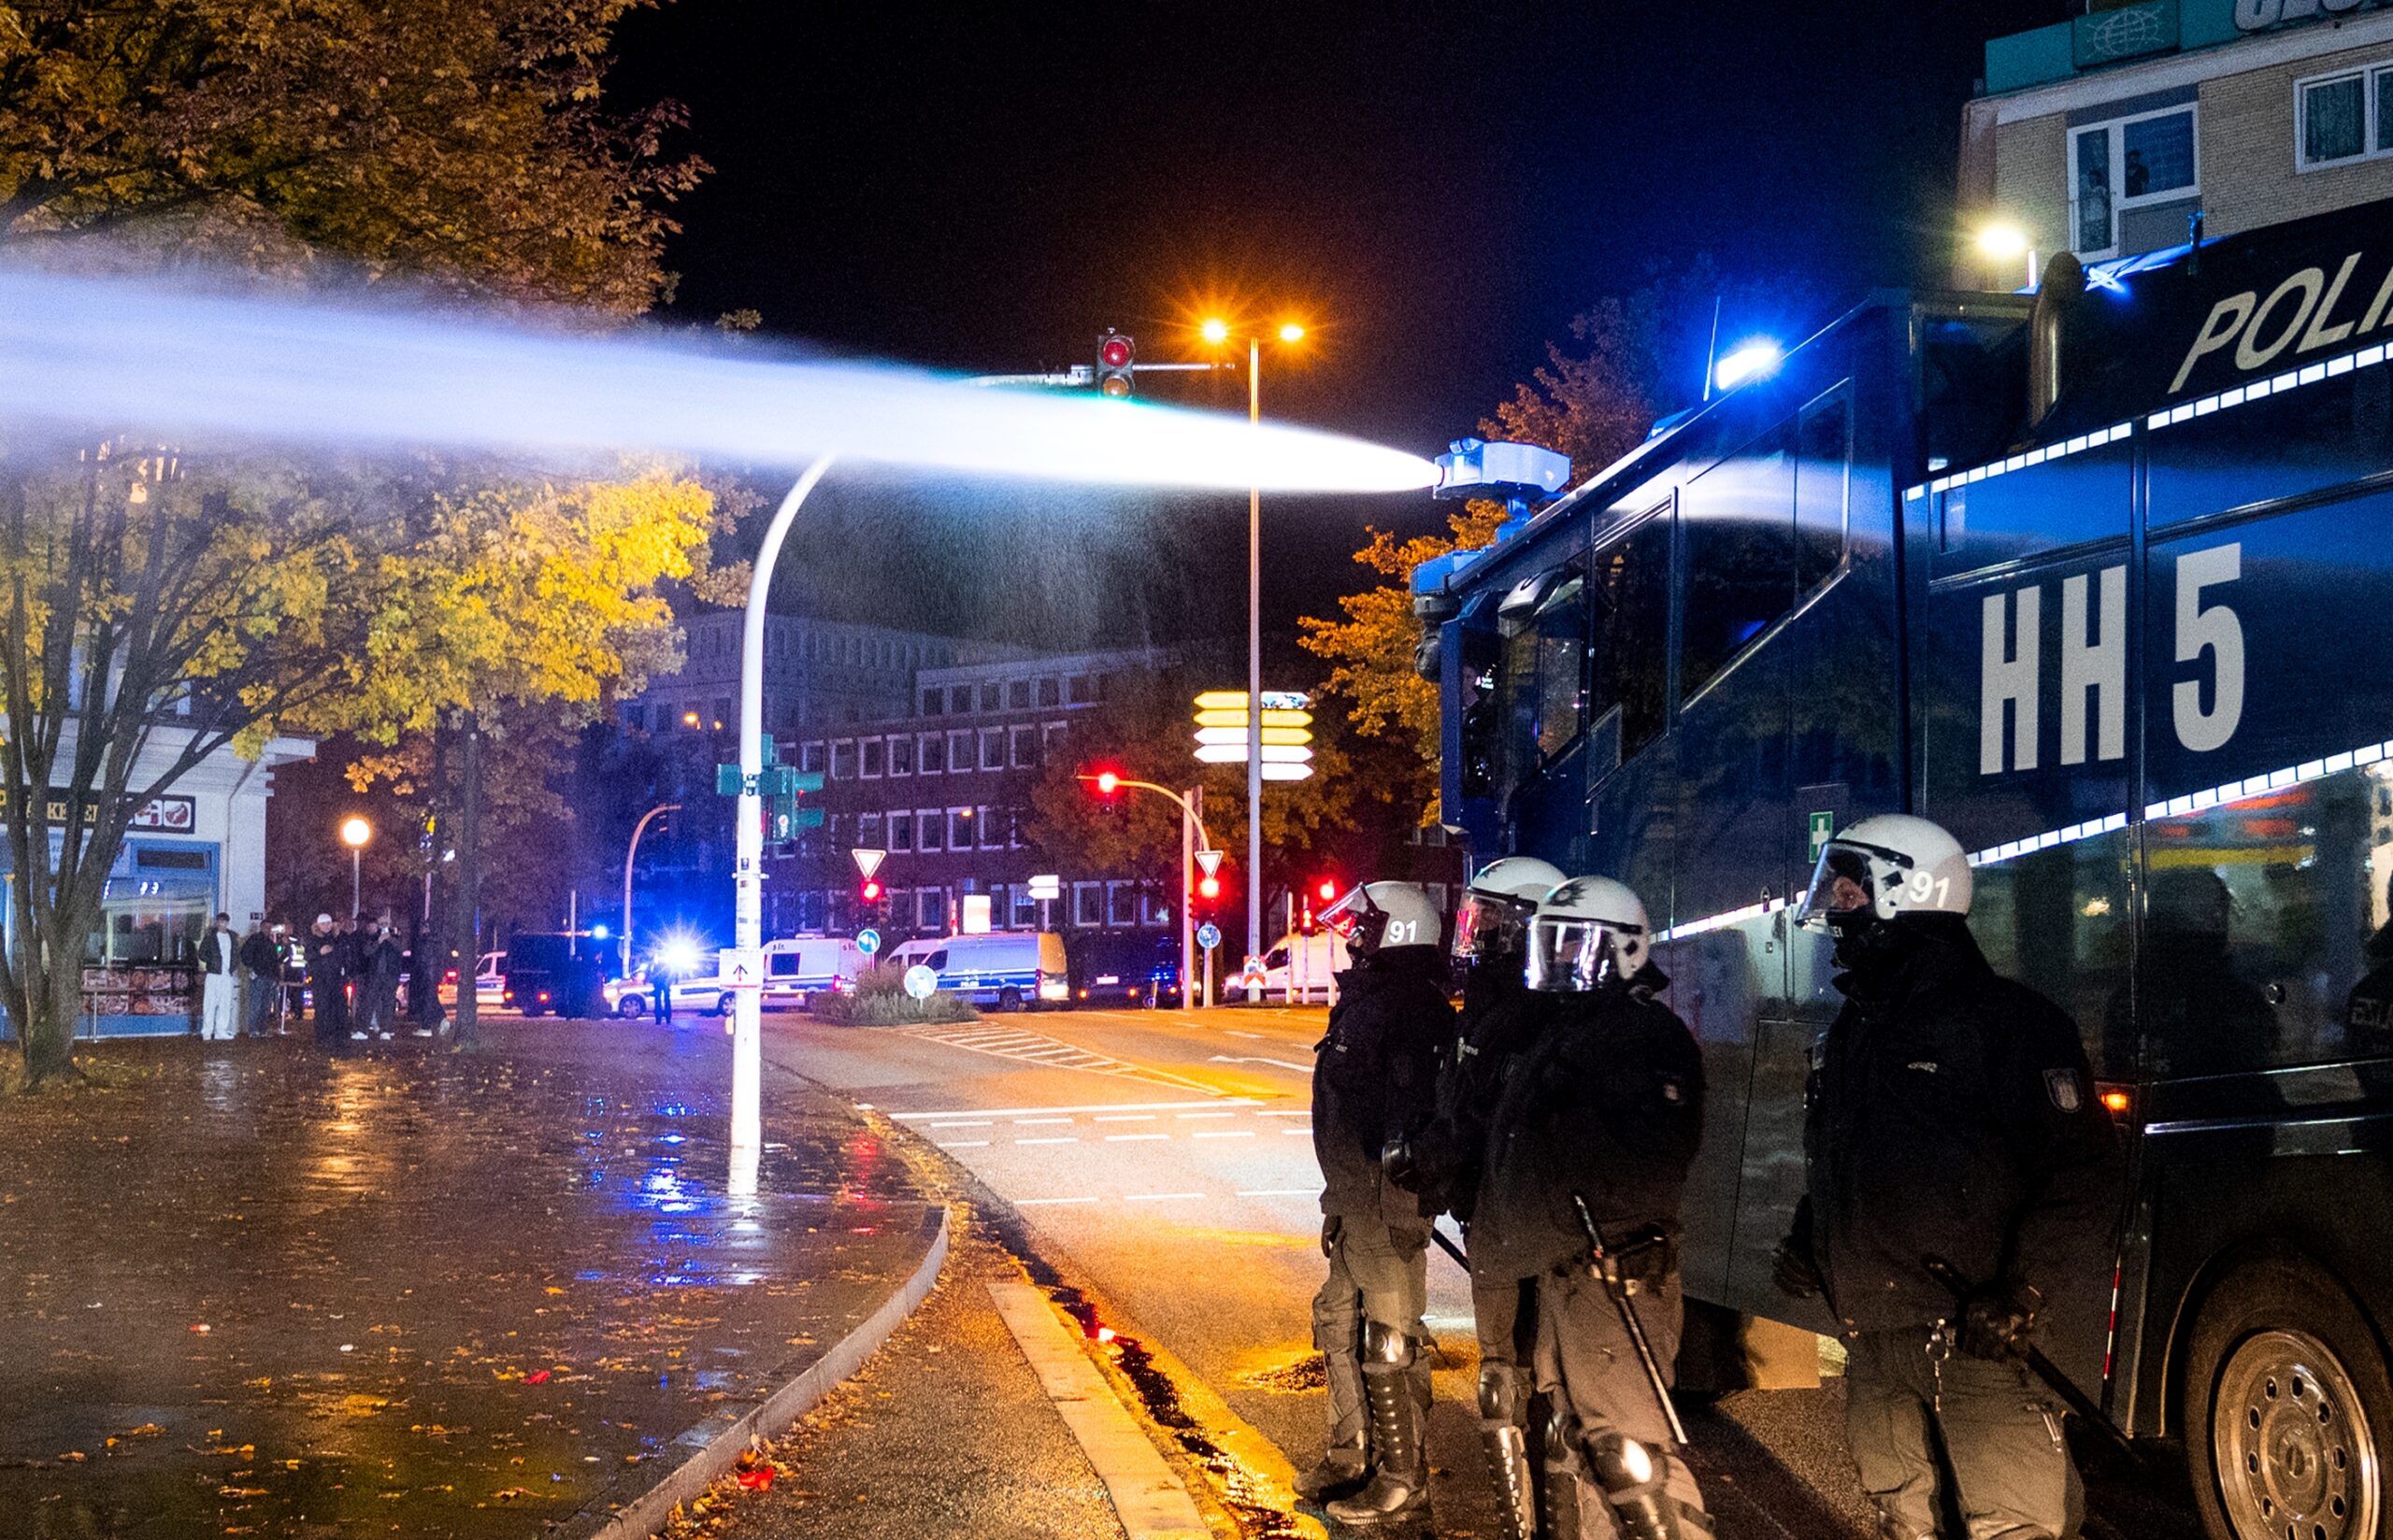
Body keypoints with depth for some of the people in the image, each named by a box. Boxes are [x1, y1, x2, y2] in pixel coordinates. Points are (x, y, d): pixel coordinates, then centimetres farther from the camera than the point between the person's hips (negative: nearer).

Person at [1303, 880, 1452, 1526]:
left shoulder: (1407, 1007, -18)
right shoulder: (1365, 1001, 16)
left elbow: (1415, 1112, -24)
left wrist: (1402, 1205, -26)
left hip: (1387, 1200, -11)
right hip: (1354, 1199, 11)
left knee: (1389, 1339, -4)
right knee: (1339, 1322, 19)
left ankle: (1403, 1479, 5)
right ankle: (1351, 1456, 31)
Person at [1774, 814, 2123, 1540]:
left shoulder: (2005, 1021, -10)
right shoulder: (1849, 1035, 16)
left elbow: (2082, 1172, -15)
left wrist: (2025, 1292, -21)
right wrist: (1804, 1239, 14)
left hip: (1973, 1334, -8)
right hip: (1872, 1337, 8)